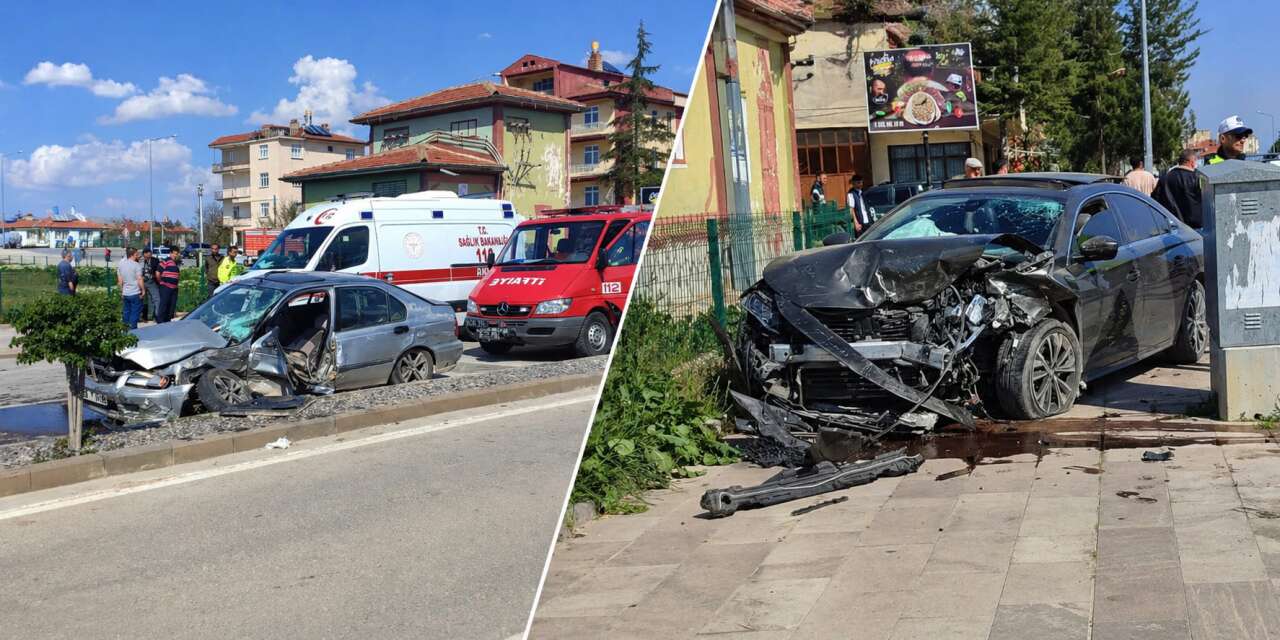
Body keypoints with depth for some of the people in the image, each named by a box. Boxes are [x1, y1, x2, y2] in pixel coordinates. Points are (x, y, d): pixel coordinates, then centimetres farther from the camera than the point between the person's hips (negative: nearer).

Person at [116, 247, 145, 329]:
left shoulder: (120, 264, 6)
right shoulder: (136, 265, -13)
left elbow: (119, 281, 10)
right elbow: (140, 280, -16)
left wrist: (121, 292, 18)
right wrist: (143, 290, -5)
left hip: (125, 294, 6)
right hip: (135, 293, -6)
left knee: (127, 312, 15)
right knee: (135, 313, 2)